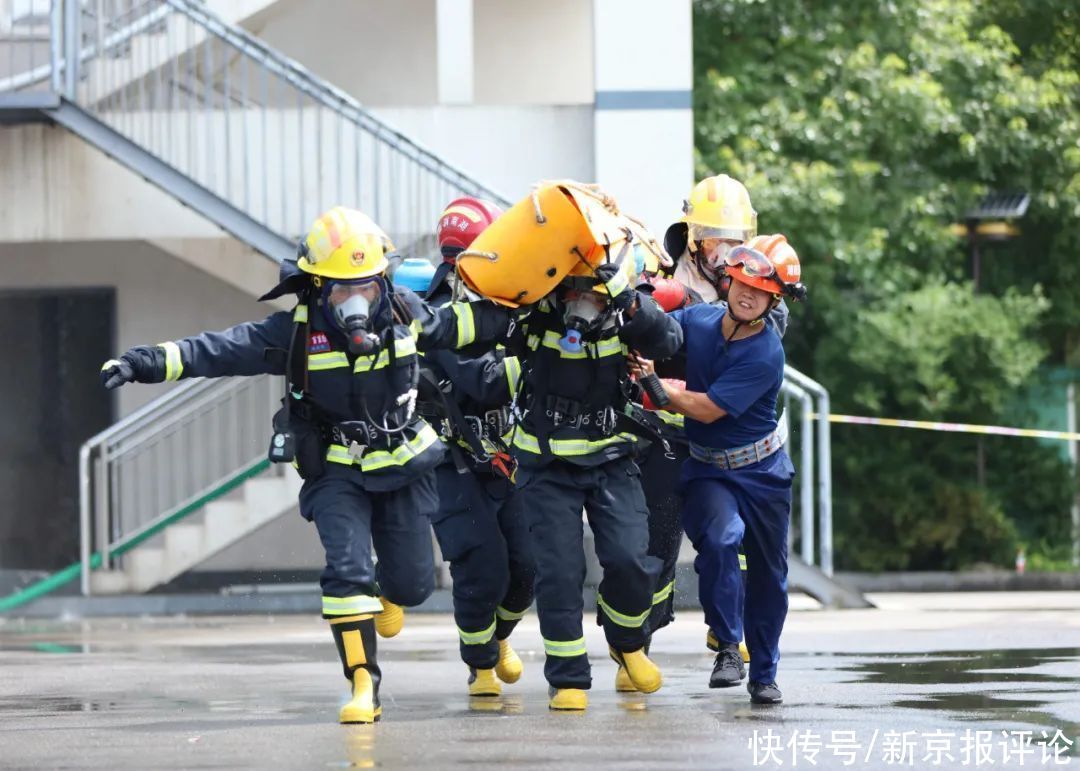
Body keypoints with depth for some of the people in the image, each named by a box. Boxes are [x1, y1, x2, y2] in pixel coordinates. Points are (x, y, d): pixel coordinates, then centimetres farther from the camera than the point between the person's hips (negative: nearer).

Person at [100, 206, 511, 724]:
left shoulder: (404, 313, -6)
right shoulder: (297, 331, -16)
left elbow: (455, 325, 15)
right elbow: (220, 350, -24)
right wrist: (146, 362, -35)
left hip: (403, 467, 3)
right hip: (337, 472, -3)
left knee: (413, 582, 6)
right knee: (346, 570, -19)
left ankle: (385, 590, 44)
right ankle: (364, 684, -14)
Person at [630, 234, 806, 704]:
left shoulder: (767, 355, -20)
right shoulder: (696, 320, -7)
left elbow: (707, 409, -23)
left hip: (763, 472, -1)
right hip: (706, 471, 1)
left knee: (768, 573, 9)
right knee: (720, 538, -29)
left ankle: (763, 674, 29)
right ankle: (728, 647, -16)